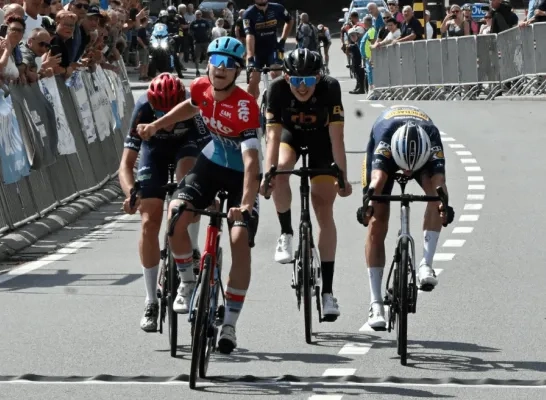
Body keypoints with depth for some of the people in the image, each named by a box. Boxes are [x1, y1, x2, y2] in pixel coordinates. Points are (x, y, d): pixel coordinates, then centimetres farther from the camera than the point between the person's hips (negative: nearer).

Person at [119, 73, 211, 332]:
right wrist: (130, 192, -54)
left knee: (187, 178, -36)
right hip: (155, 147, 1)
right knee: (149, 223, -8)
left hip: (188, 143, -1)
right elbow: (127, 163, -35)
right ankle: (151, 302, 2)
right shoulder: (144, 109, -35)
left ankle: (190, 251, -20)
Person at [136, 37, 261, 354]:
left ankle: (230, 325, -8)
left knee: (240, 239, -19)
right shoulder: (201, 88, -13)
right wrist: (156, 125, 9)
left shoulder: (245, 106, -31)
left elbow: (252, 159, -40)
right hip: (212, 162, 5)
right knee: (176, 215, -20)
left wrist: (246, 204, -51)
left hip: (241, 173, -5)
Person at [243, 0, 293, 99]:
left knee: (276, 74, -20)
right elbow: (250, 36, -29)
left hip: (273, 48, 1)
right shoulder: (249, 13, -18)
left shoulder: (277, 8, -10)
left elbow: (290, 21, 11)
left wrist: (283, 40, 5)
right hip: (257, 51, -1)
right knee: (253, 79, -7)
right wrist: (250, 58, -40)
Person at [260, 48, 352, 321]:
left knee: (324, 211, -7)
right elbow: (273, 134, -32)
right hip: (291, 133, 1)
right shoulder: (278, 88, -30)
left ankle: (327, 291, -5)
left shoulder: (330, 88, -33)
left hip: (321, 138, -1)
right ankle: (286, 234, -7)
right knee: (280, 171, -32)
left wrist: (343, 178, -36)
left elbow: (336, 137, -33)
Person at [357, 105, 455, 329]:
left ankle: (426, 265, -29)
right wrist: (369, 203, -75)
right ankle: (376, 303, -8)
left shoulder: (432, 138, -40)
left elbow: (439, 180, -51)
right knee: (377, 224, -11)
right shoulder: (384, 136, -43)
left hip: (423, 153, 1)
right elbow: (377, 177, -56)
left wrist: (443, 205, -71)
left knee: (435, 192, -32)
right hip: (386, 151, -1)